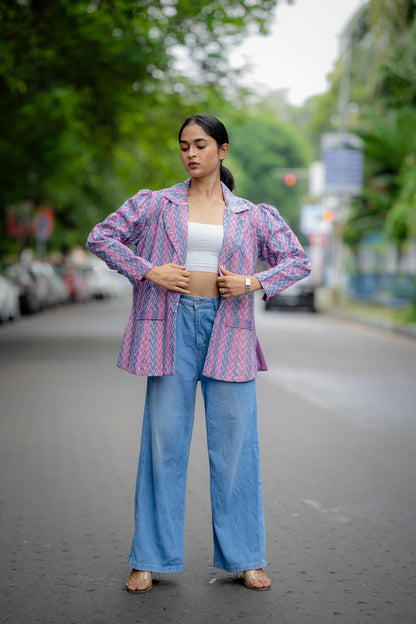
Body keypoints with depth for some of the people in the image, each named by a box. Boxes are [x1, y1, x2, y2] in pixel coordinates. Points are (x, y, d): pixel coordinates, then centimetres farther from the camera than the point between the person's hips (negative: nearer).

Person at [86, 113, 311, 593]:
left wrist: (255, 282, -4)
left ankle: (245, 557, 16)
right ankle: (150, 558, 12)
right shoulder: (156, 204, 7)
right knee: (164, 440, 2)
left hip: (227, 329, 1)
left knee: (234, 442, 3)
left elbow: (298, 260, 12)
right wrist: (147, 270, -5)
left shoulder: (253, 215, 9)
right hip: (171, 325, 0)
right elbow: (101, 237, 7)